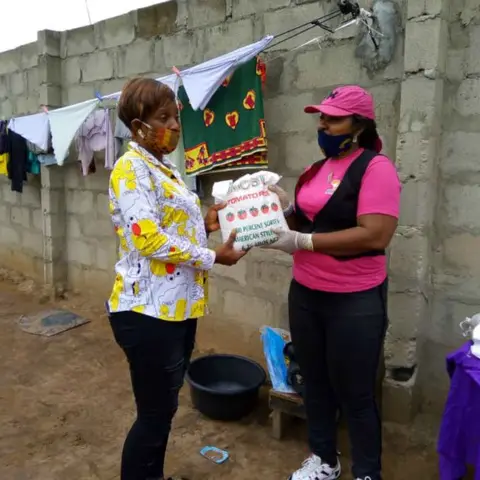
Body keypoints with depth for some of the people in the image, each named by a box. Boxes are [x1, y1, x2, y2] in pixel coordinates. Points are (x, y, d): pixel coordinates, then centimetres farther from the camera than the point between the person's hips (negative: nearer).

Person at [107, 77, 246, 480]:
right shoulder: (131, 169, -13)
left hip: (178, 307, 9)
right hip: (148, 311, -9)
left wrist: (205, 224, 3)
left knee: (164, 406, 21)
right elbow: (148, 239, -23)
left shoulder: (164, 169, 15)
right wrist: (212, 258, -17)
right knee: (156, 412, 5)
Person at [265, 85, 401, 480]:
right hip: (305, 294, 7)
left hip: (355, 301, -7)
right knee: (315, 382, 19)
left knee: (354, 392, 8)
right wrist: (288, 209, -2)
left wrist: (301, 242, -24)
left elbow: (375, 236, -24)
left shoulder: (376, 167, -14)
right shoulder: (317, 170, 10)